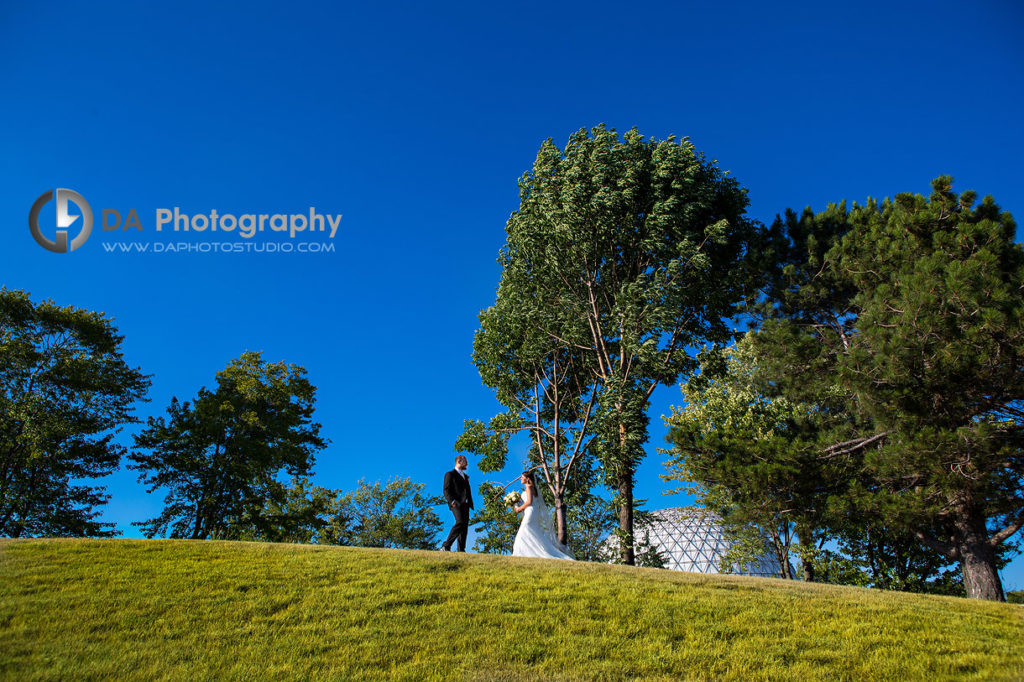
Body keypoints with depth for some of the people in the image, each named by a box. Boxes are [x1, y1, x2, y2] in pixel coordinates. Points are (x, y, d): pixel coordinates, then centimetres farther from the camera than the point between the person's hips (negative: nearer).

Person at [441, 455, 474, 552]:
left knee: (465, 526, 0)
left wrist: (470, 503, 15)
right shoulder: (450, 474, 5)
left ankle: (461, 550, 1)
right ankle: (446, 546, -24)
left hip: (465, 505, 8)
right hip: (456, 504, -8)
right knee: (460, 523, -24)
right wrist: (452, 501, -19)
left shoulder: (465, 476, 29)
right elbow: (446, 491, -4)